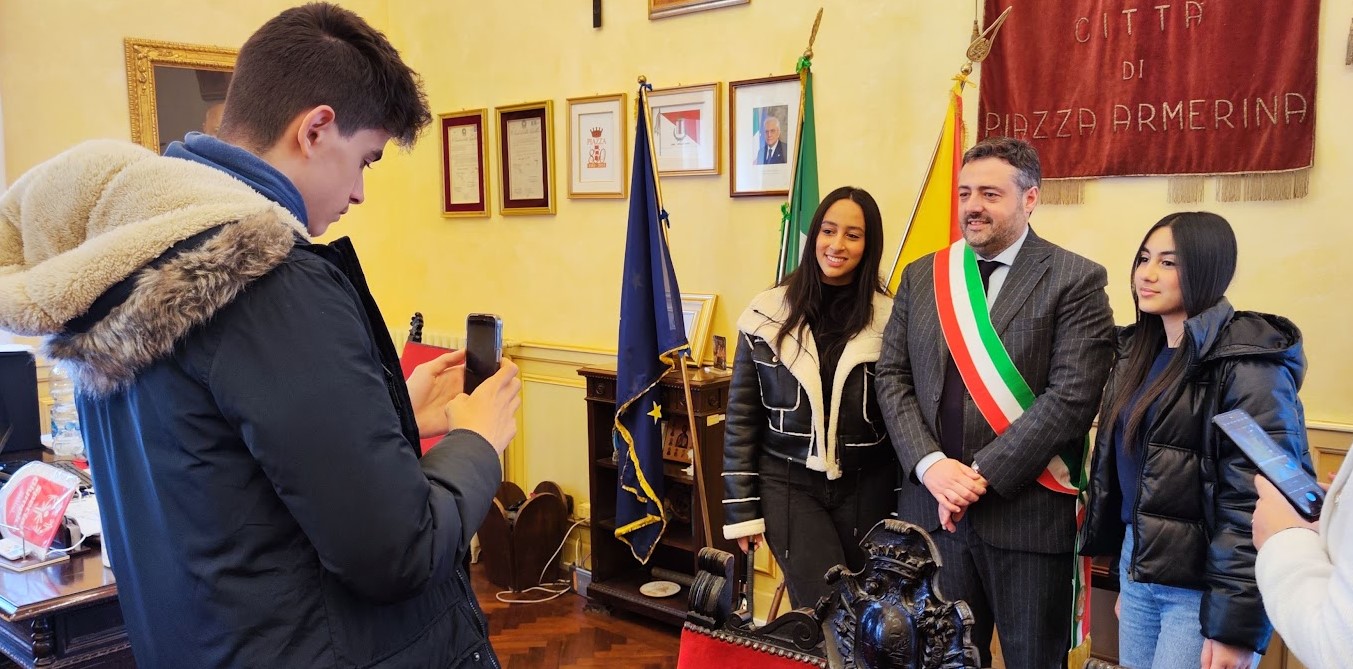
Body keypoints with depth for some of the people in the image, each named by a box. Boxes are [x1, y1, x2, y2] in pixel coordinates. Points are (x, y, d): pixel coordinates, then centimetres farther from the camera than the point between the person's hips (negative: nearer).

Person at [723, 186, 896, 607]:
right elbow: (742, 417, 2)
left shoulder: (889, 320, -3)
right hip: (788, 484, -1)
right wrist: (741, 508, 1)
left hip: (866, 488, 1)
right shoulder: (768, 315, -2)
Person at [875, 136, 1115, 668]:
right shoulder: (921, 276, 9)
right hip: (931, 505, 4)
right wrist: (930, 464, -10)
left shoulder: (1076, 280, -5)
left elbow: (1072, 396, -14)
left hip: (1026, 510, -4)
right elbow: (892, 378, 5)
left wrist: (983, 473, -16)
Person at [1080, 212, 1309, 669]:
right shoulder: (1138, 349, 9)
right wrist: (1126, 570, 16)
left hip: (1205, 584, -7)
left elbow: (1262, 503, -19)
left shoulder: (1248, 363, -16)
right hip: (1137, 565, 7)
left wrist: (1237, 626, -20)